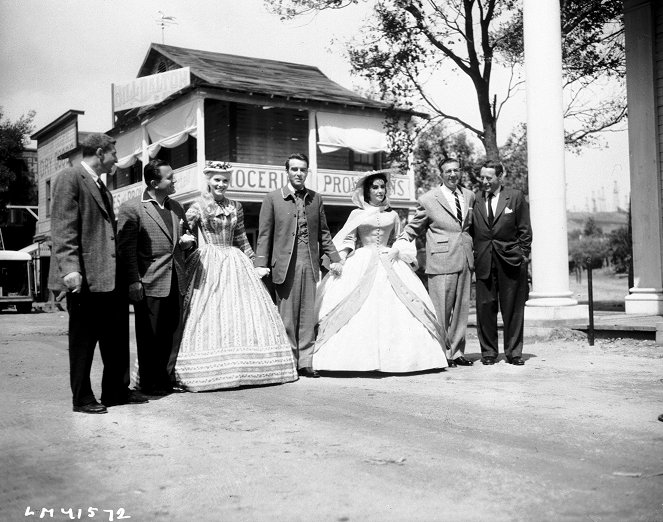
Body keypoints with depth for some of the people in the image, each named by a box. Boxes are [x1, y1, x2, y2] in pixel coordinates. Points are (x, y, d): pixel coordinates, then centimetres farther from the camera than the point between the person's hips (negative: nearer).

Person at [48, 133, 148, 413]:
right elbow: (62, 227, -15)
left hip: (110, 275, 9)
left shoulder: (102, 187, 20)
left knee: (117, 336, 13)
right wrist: (70, 268, -24)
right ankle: (82, 398, 13)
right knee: (83, 338, 2)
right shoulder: (69, 178, -6)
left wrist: (127, 273, 19)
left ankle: (117, 391, 24)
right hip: (86, 276, -9)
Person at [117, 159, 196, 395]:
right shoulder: (131, 208, -6)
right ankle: (150, 383, 15)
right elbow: (126, 248, -9)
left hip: (175, 282, 6)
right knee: (150, 337, 3)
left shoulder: (176, 207, 14)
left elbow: (184, 233, 28)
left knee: (173, 333, 9)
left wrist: (188, 240, 3)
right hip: (149, 283, -6)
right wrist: (133, 282, -13)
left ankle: (169, 379, 20)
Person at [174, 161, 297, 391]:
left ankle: (245, 367, 8)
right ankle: (210, 370, 0)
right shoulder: (198, 206, -1)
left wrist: (254, 263, 15)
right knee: (211, 316, -6)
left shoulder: (235, 207, 12)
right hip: (209, 266, -4)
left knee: (243, 312, 1)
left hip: (235, 264, 5)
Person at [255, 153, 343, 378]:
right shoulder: (272, 198, 4)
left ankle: (305, 362, 10)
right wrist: (261, 263, -7)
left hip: (310, 265, 3)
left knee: (308, 315, 3)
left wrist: (334, 258, 9)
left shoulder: (315, 198, 13)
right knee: (287, 316, 1)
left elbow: (323, 233, 17)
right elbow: (264, 234, 2)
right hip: (285, 265, -3)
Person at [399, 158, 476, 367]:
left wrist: (470, 248, 15)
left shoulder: (469, 196, 12)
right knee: (441, 309, -3)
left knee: (461, 309, 9)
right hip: (441, 261, -5)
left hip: (465, 260, 5)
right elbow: (414, 228, 5)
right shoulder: (428, 200, -2)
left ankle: (456, 352, 19)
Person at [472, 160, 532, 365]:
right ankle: (488, 352, 14)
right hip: (484, 261, 1)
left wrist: (524, 256, 0)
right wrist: (473, 256, 3)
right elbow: (471, 231, 10)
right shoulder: (475, 200, 7)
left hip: (511, 259, -1)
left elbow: (525, 230, 5)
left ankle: (514, 352, 15)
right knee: (485, 306, 3)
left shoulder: (515, 197, 3)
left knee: (513, 308, 4)